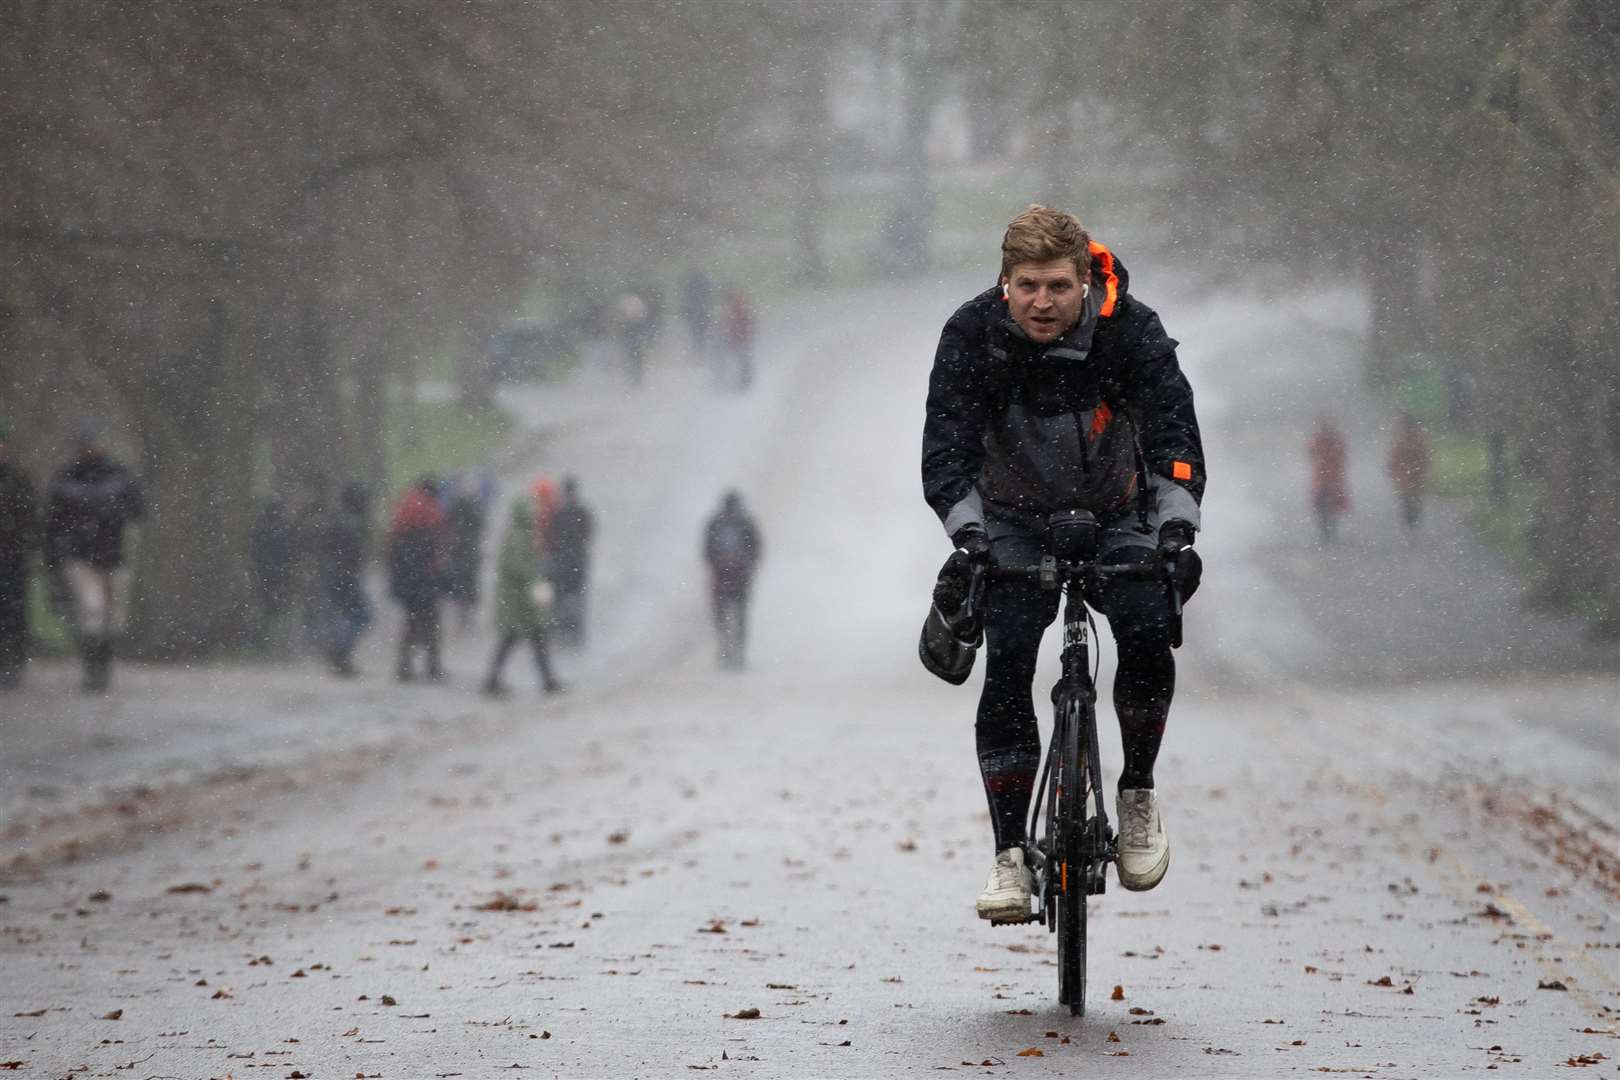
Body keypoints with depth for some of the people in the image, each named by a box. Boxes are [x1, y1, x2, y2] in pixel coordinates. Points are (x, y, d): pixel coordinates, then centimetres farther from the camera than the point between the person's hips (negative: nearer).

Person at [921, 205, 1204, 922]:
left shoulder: (1130, 330, -22)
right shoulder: (972, 335, -21)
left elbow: (1175, 435, -27)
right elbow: (946, 447, -26)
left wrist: (1177, 527, -43)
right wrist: (967, 535, -42)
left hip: (1117, 517, 0)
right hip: (1017, 522, 0)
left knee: (1147, 635, -25)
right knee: (1007, 662, -19)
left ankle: (1137, 793, -1)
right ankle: (1009, 856, -16)